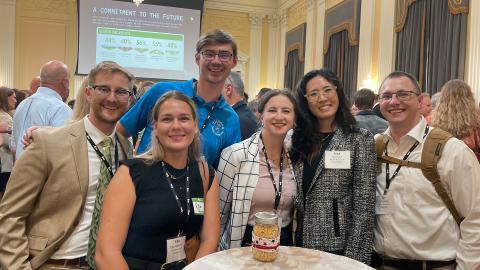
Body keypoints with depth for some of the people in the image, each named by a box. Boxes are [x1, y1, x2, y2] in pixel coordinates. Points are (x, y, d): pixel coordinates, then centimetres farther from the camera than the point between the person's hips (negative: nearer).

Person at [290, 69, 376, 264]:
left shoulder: (360, 140, -9)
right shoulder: (299, 139, 3)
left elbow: (364, 208, -12)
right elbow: (295, 197, 9)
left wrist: (355, 258, -15)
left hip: (337, 249, -4)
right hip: (299, 246, 4)